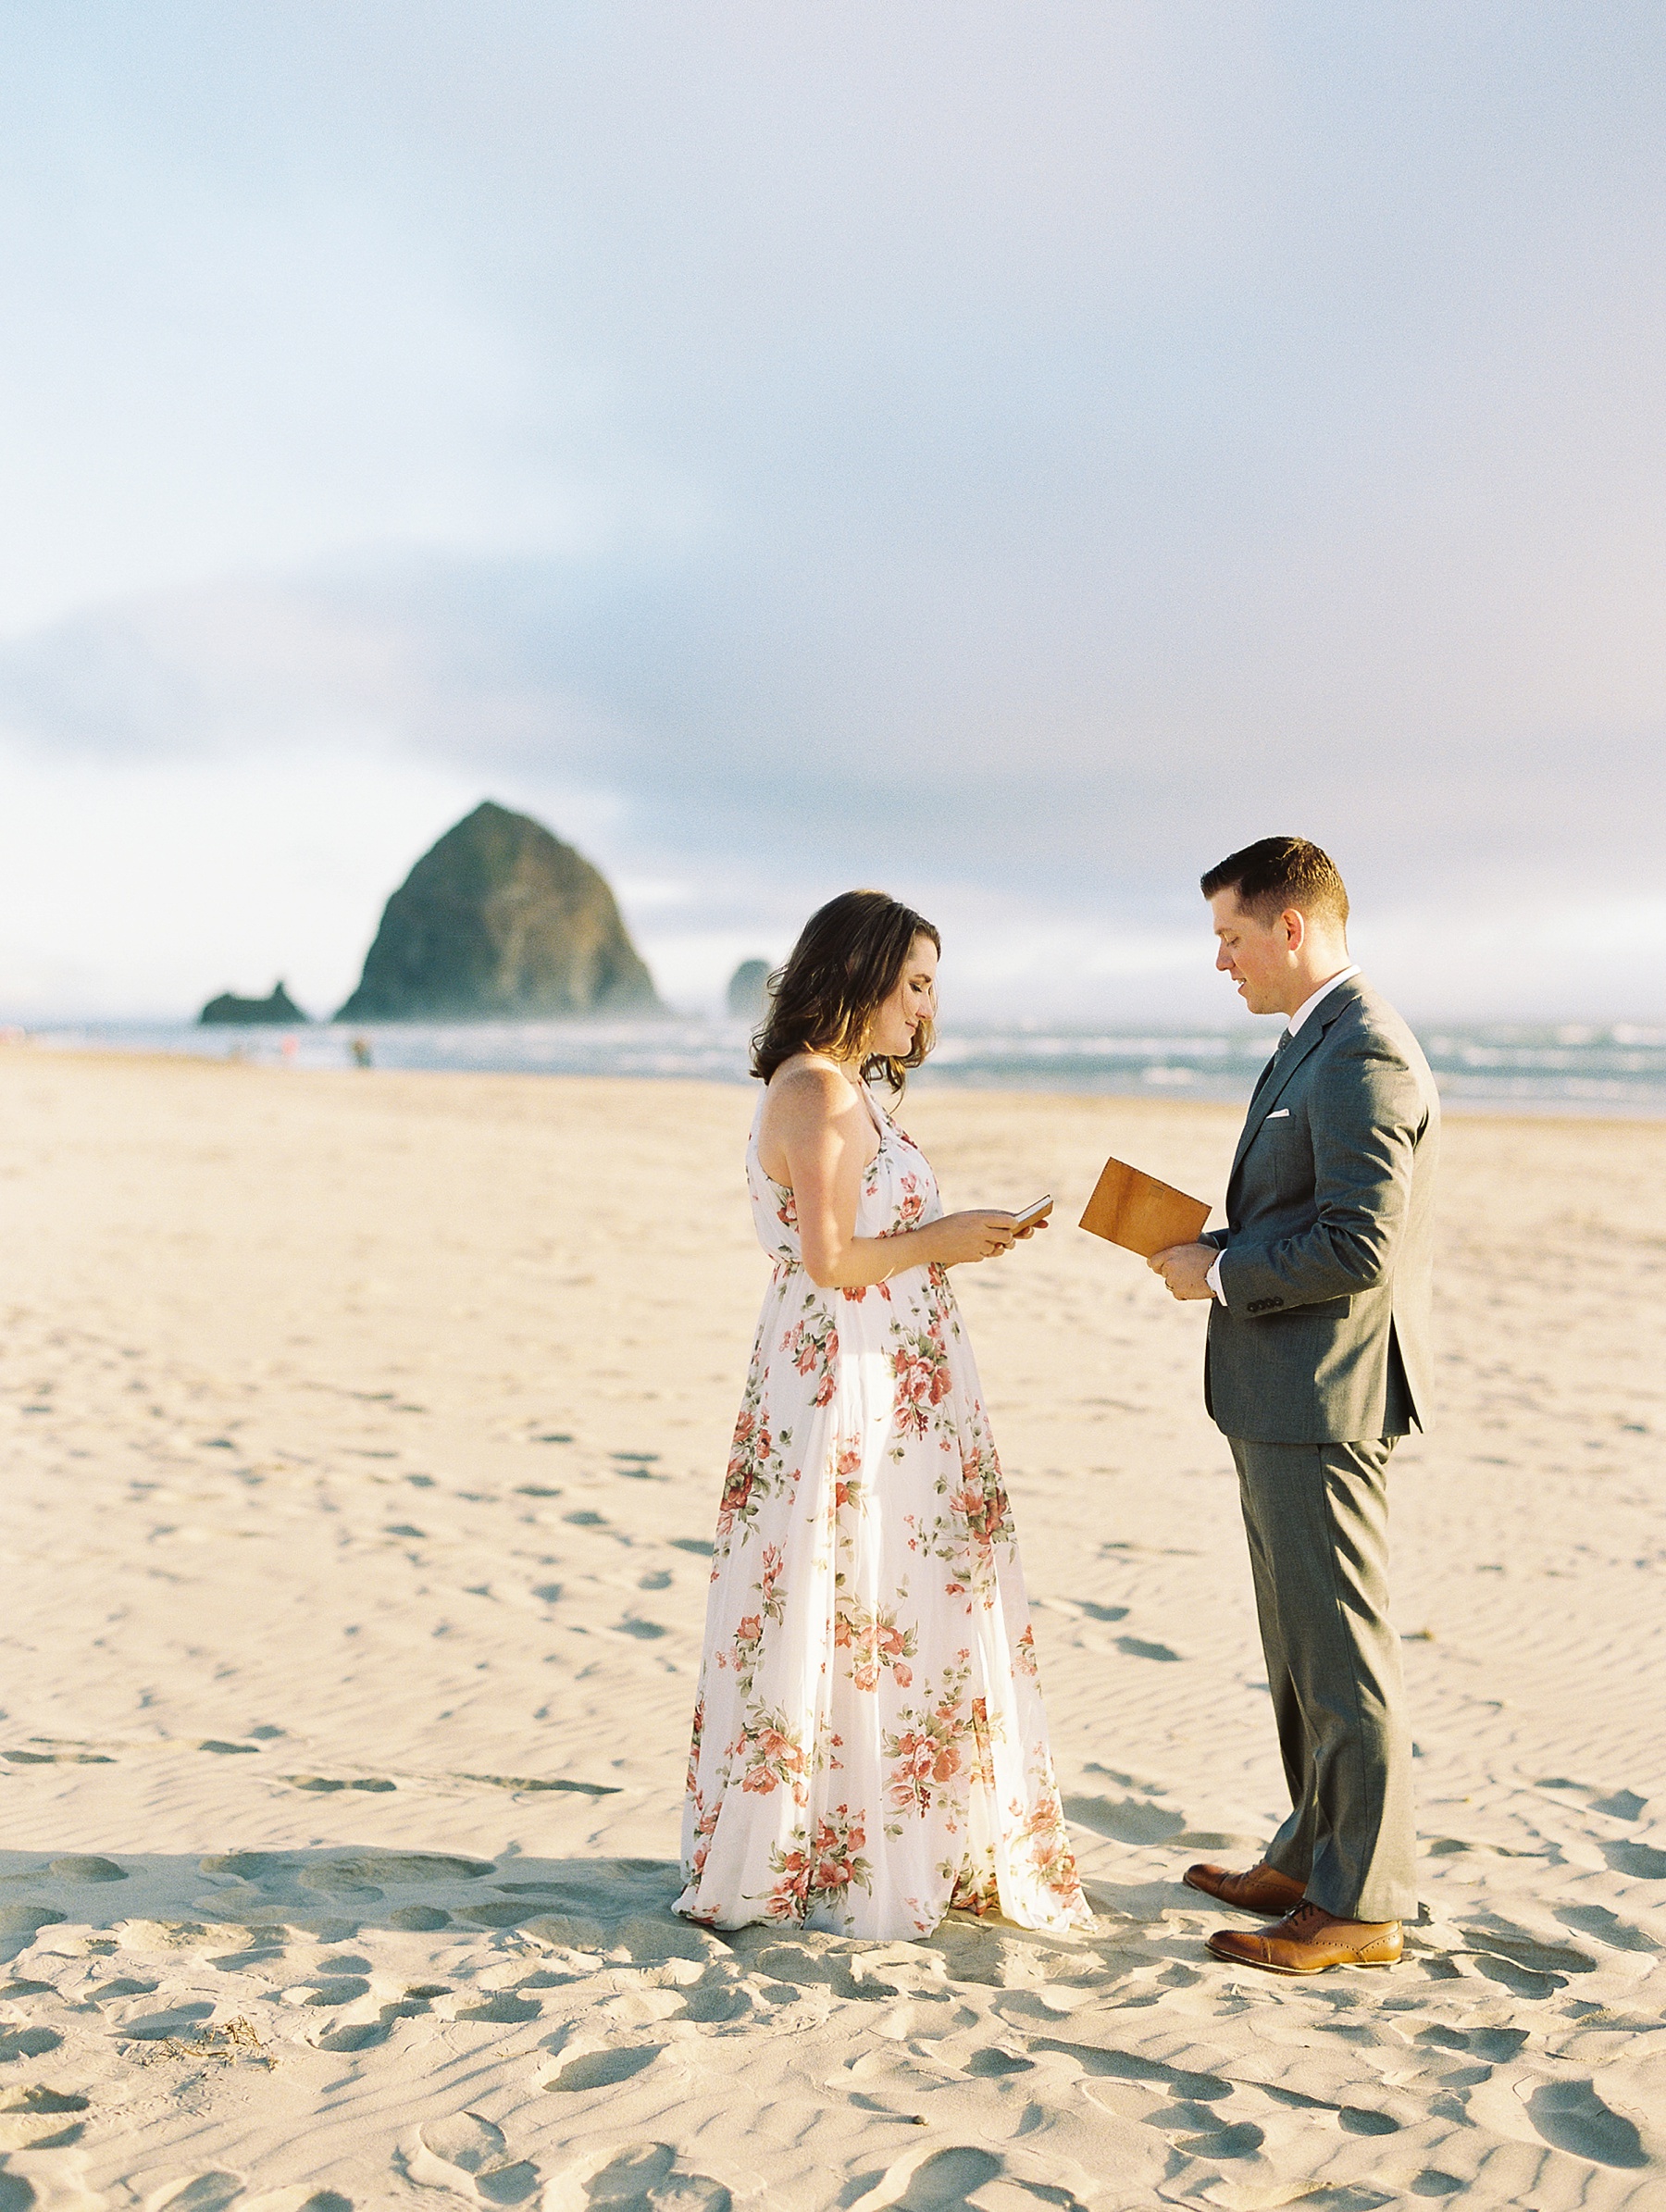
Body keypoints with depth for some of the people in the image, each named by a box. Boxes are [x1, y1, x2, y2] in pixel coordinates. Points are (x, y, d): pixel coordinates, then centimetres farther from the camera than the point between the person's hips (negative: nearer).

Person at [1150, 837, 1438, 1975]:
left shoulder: (1363, 1054, -18)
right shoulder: (1317, 1043, 16)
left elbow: (1359, 1247, -25)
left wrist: (1220, 1273, -14)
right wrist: (1218, 1248, 8)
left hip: (1323, 1404, -11)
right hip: (1286, 1399, 11)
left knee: (1343, 1651, 0)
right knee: (1302, 1648, 19)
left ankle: (1364, 1904, 11)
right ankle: (1315, 1858, 32)